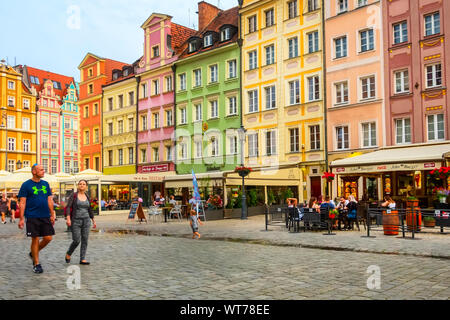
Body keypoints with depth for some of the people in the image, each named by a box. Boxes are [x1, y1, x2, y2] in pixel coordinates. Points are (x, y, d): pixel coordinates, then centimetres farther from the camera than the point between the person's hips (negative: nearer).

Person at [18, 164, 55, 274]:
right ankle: (36, 264, 12)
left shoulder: (45, 184, 11)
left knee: (48, 238, 1)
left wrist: (52, 215, 11)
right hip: (32, 217, -5)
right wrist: (21, 218, -9)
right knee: (35, 239, -1)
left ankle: (33, 253, 26)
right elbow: (22, 202, -4)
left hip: (45, 216, 5)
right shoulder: (26, 185, -3)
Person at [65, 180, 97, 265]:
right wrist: (68, 218, -23)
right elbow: (68, 207, -10)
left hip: (86, 220, 4)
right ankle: (68, 254, 22)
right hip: (76, 221, -4)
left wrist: (93, 221, 16)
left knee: (85, 240, 1)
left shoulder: (87, 197, 9)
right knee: (76, 241, -6)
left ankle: (82, 259, 8)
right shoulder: (74, 195, -3)